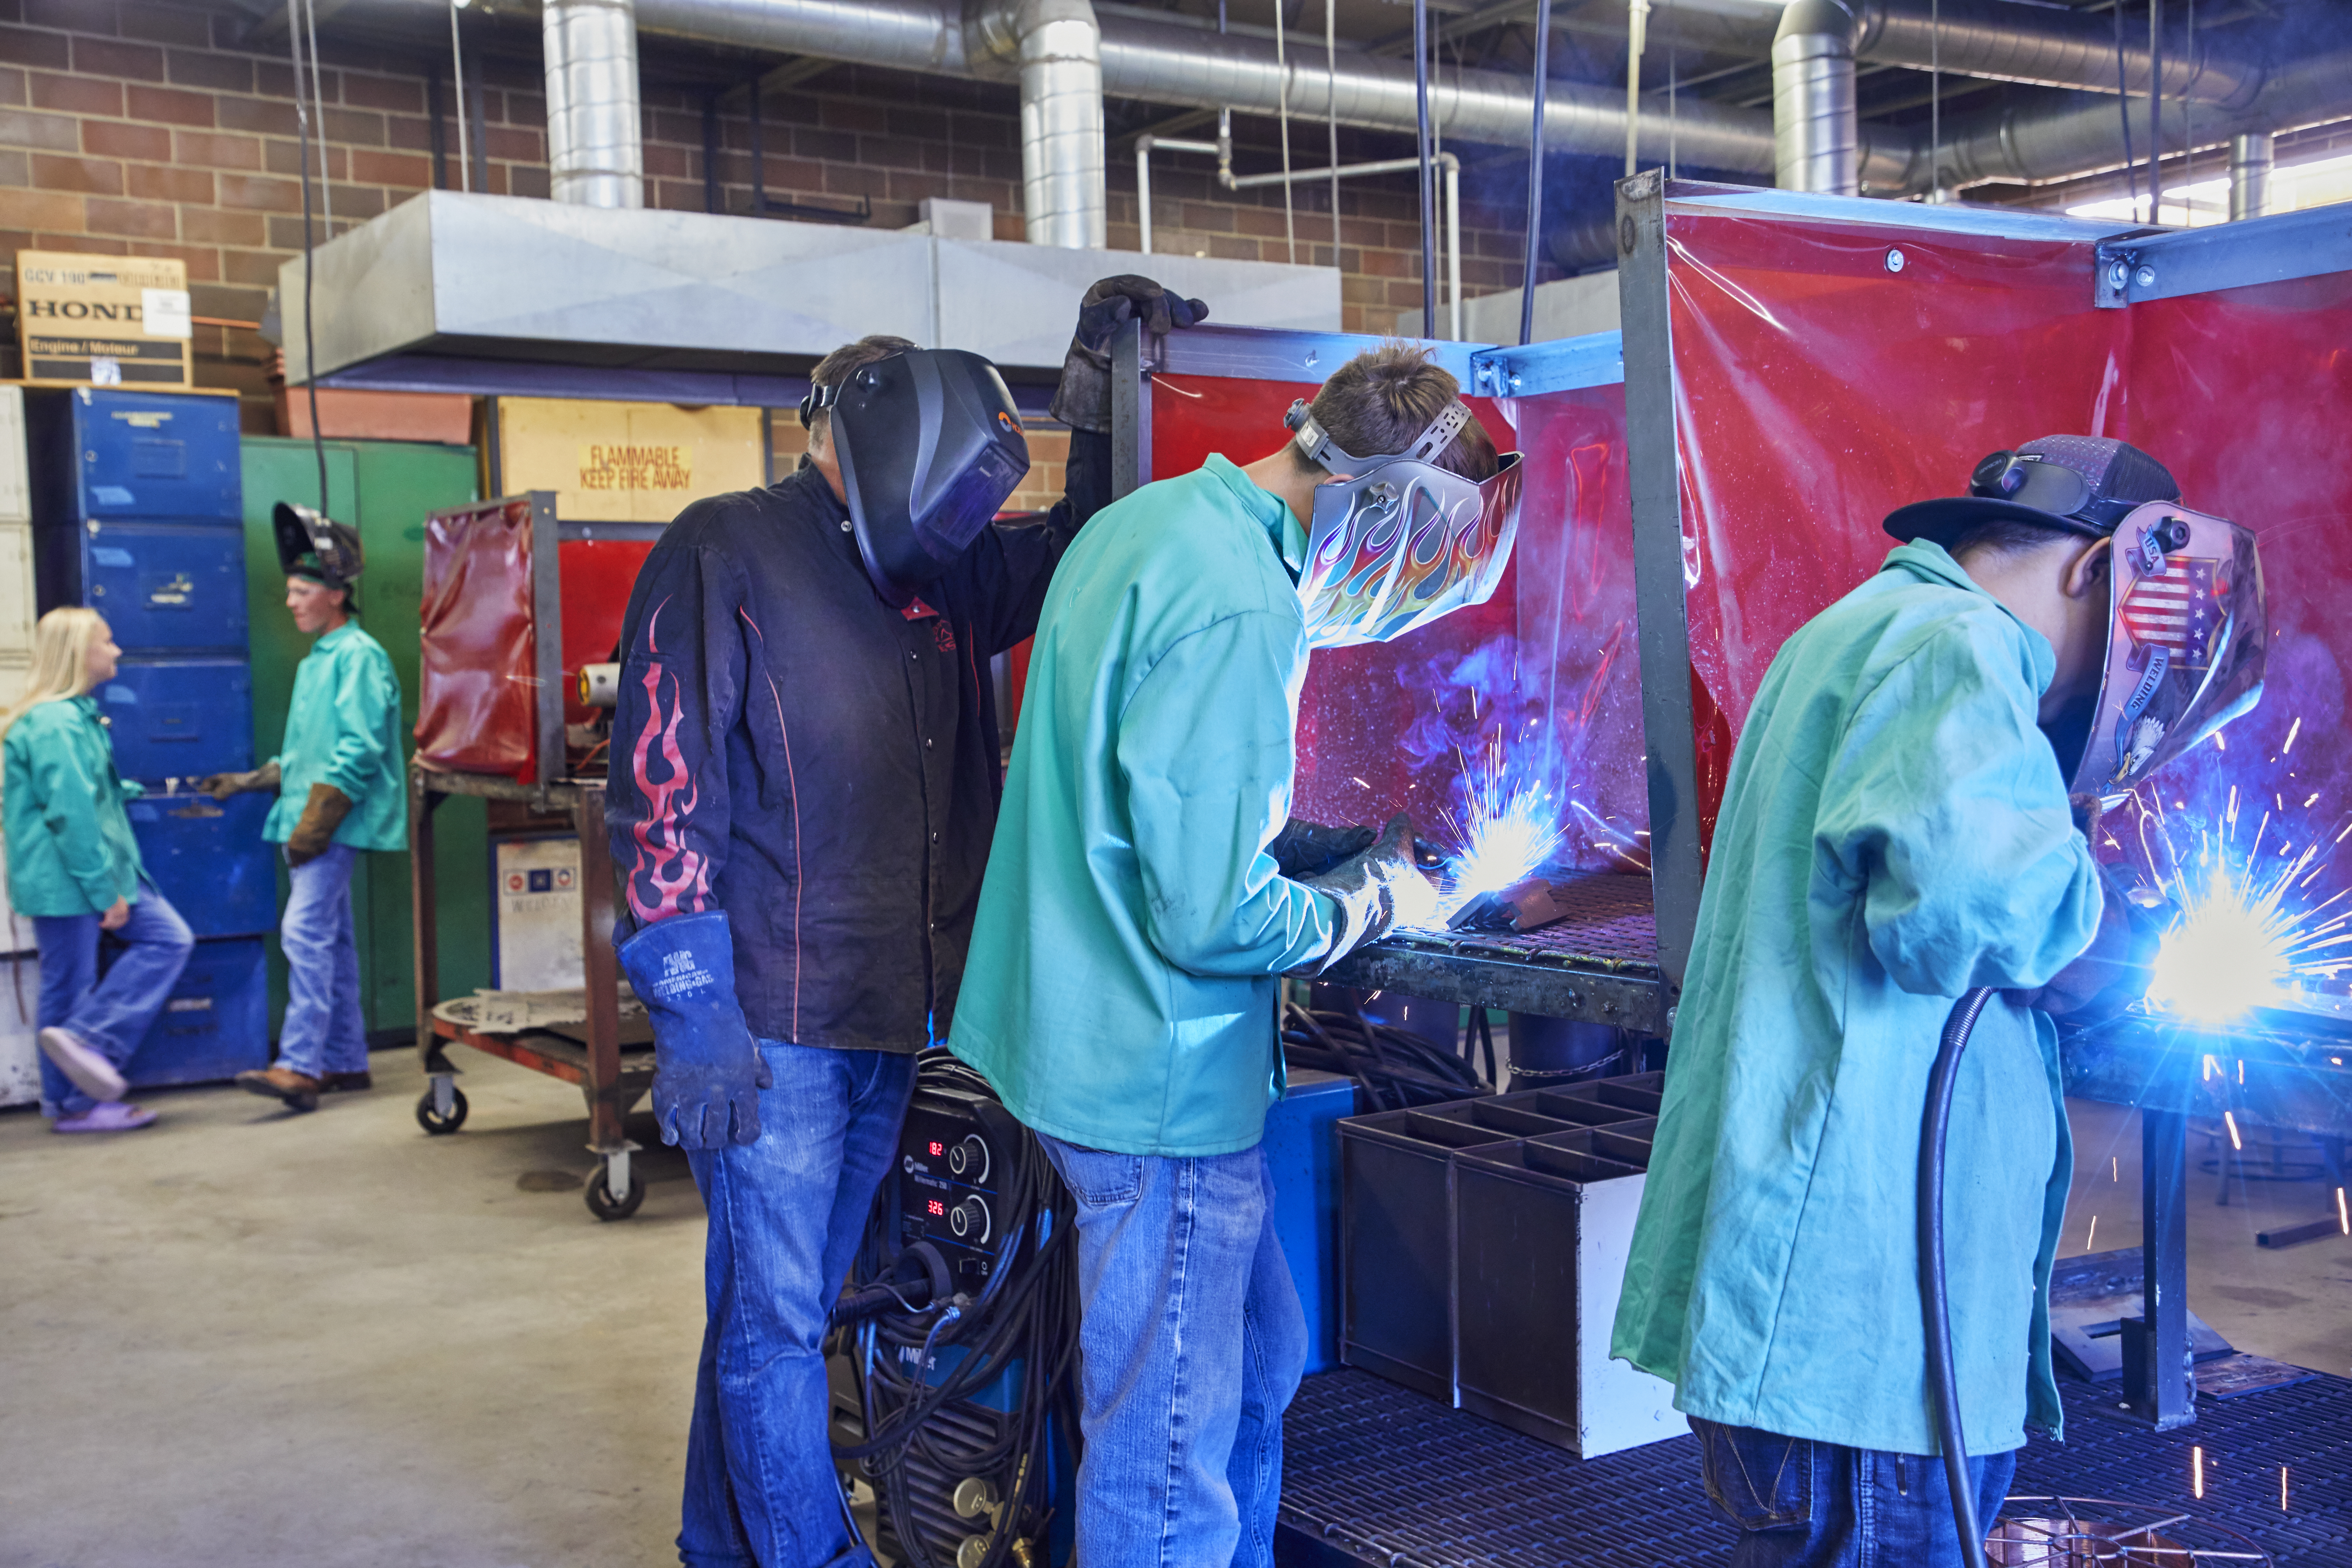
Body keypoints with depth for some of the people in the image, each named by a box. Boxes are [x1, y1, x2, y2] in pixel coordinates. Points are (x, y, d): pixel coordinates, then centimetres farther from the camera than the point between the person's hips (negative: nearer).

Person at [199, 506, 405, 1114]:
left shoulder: (359, 656, -10)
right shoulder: (316, 661, 20)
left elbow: (360, 749, -18)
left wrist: (317, 821, -21)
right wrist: (250, 781, 22)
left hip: (339, 824, -10)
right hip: (312, 822, 10)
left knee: (306, 930, -17)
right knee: (330, 937, 12)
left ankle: (300, 1065, -21)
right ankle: (346, 1061, 18)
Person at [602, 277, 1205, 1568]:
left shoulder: (944, 579, 15)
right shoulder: (726, 553, -6)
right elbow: (665, 787, -12)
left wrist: (1101, 396, 11)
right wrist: (692, 1010, -18)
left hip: (893, 1023, 7)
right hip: (772, 1025, -7)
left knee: (781, 1305, 17)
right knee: (775, 1317, 0)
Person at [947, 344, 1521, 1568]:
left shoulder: (1142, 523, 9)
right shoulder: (1239, 606, -24)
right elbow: (1211, 917, -24)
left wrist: (1330, 852, 12)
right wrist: (1371, 903, -6)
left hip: (1087, 1039, 10)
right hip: (1164, 1079, -10)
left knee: (1258, 1366, 23)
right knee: (1169, 1467, 3)